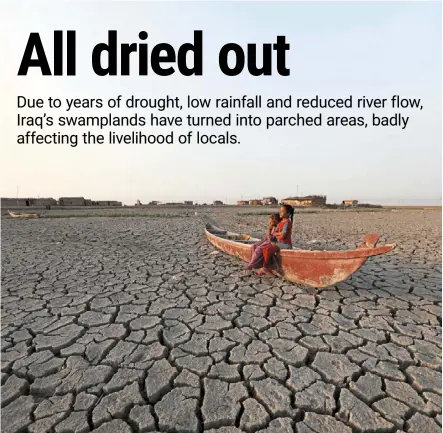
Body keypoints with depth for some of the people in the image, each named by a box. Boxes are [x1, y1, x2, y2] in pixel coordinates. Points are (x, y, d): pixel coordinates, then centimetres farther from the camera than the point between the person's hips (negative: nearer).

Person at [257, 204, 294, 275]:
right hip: (280, 243, 9)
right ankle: (266, 268, 1)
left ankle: (265, 268, -6)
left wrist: (275, 234, -3)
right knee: (265, 248, -1)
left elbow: (282, 236, -20)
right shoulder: (281, 222, 13)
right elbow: (274, 232, 15)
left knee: (268, 250, -23)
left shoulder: (287, 222, -14)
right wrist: (279, 233, -6)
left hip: (285, 244, -9)